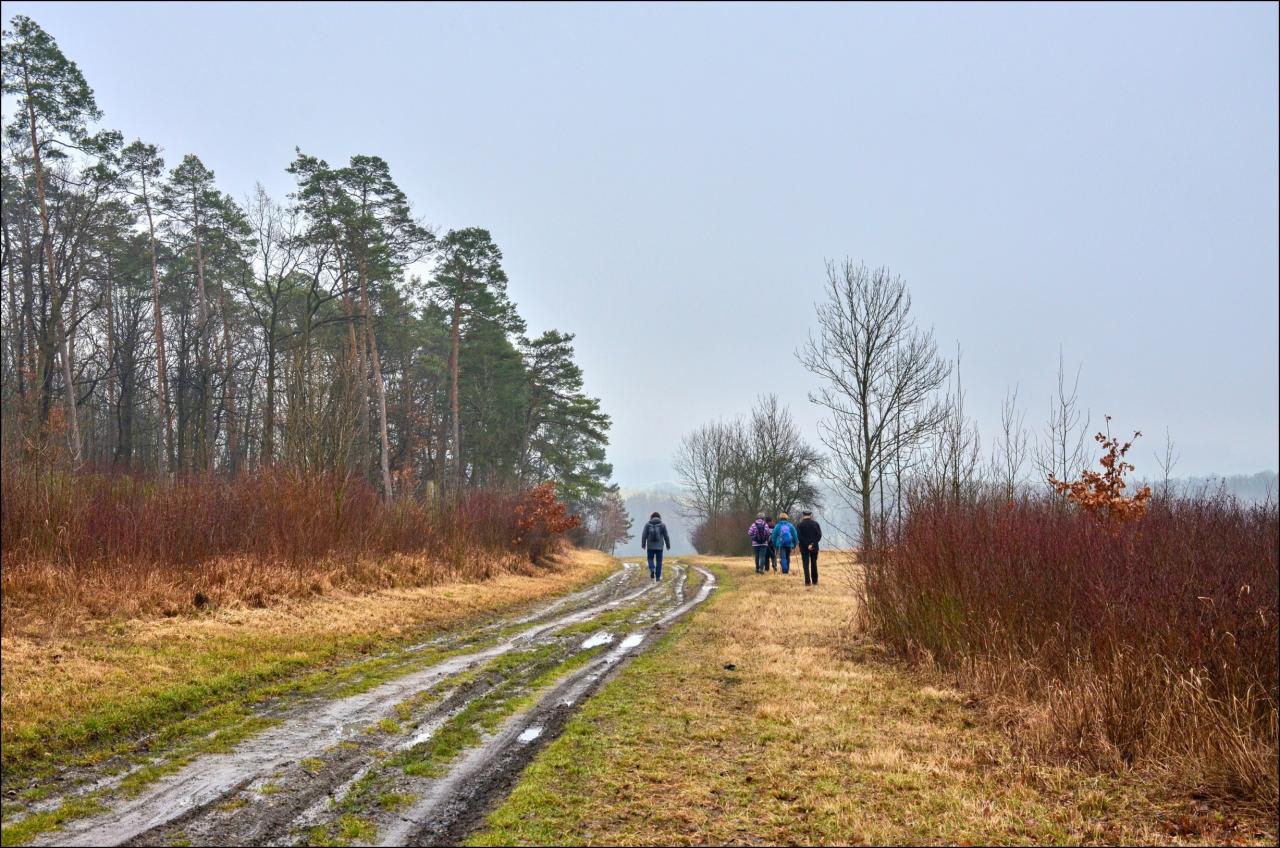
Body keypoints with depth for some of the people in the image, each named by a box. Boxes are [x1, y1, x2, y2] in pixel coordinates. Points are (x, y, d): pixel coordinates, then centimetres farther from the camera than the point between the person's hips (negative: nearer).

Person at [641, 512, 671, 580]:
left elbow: (644, 535, -5)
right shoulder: (662, 525, 0)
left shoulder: (647, 525, 0)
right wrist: (668, 546, 10)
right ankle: (658, 577, 9)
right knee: (659, 561, 10)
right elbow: (666, 536, 1)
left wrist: (643, 545, 2)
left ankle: (652, 569, -13)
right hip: (659, 546, 0)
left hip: (650, 546, 0)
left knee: (650, 559, 15)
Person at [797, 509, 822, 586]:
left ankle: (808, 581, -7)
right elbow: (819, 535, -5)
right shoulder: (816, 524, 2)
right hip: (814, 547, 2)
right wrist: (813, 544, -10)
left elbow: (799, 537, -12)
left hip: (804, 548, -2)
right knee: (814, 564, 12)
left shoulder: (799, 525, -4)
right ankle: (815, 581, 15)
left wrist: (807, 545, -13)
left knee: (806, 564, 0)